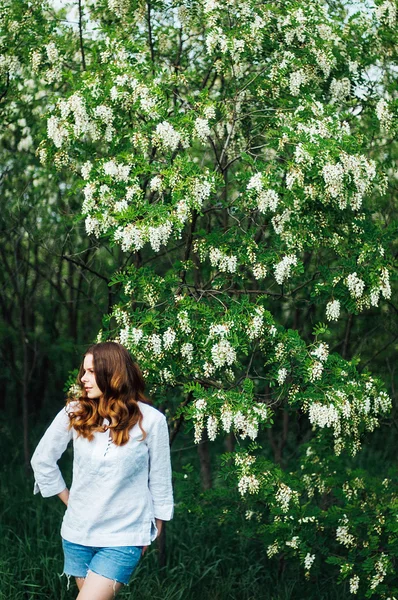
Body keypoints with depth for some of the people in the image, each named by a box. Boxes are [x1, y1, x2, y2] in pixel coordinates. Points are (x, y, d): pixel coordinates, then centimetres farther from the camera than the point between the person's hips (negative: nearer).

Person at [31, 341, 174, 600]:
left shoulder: (150, 420, -11)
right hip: (77, 533, 4)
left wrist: (155, 530, 5)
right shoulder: (74, 413, -4)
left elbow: (159, 480, -2)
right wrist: (70, 501, 9)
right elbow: (42, 460, 8)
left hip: (123, 538, -4)